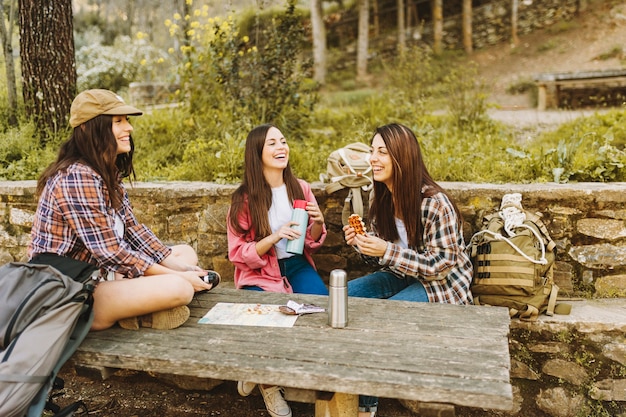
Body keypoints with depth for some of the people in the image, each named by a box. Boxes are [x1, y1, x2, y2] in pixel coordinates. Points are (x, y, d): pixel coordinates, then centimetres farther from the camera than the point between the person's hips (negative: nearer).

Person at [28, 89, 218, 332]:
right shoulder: (77, 178, -22)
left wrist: (177, 266, -2)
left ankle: (134, 306, -4)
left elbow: (133, 230, 8)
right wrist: (177, 275, -16)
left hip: (98, 274, 10)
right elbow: (110, 253, -23)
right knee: (178, 289, -28)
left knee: (187, 253, 12)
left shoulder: (109, 174, 9)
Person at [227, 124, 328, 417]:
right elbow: (238, 254, -11)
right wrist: (274, 237, -26)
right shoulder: (244, 198, -10)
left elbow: (311, 243, 8)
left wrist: (318, 223, -14)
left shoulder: (300, 188, 0)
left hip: (296, 266, 4)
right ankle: (267, 381, 9)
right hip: (260, 274, -3)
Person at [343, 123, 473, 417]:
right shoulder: (380, 197, -2)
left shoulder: (434, 203, -25)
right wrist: (363, 243, -16)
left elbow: (440, 265, -22)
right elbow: (381, 254, 7)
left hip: (441, 285, -7)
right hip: (403, 275, 7)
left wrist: (387, 251, -31)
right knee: (346, 295, -13)